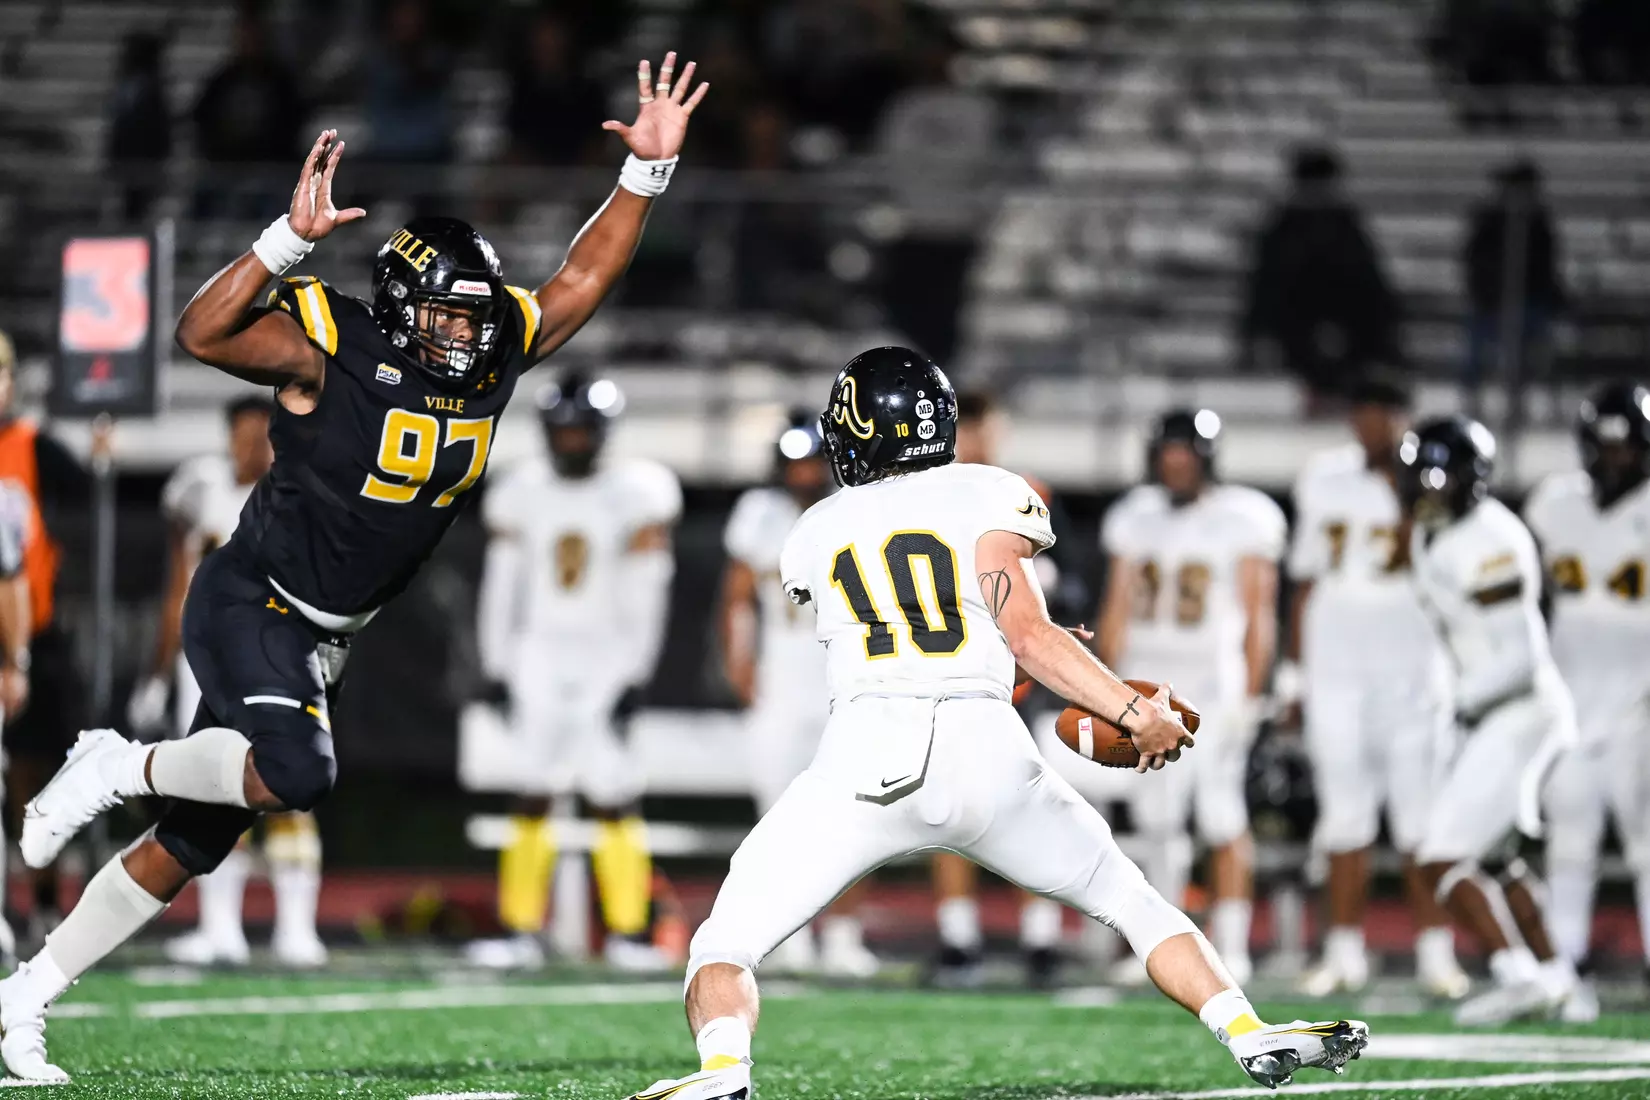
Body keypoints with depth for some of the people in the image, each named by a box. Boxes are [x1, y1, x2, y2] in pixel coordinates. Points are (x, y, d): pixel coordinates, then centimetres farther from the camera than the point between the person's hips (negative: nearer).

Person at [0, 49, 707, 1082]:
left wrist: (649, 167, -4)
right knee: (297, 774, -32)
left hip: (322, 639, 7)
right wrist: (295, 237, -42)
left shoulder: (491, 356, 0)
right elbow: (203, 333, -31)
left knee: (192, 841, 8)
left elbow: (583, 278, 8)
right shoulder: (328, 348, -19)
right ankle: (118, 766, -6)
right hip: (250, 605, -7)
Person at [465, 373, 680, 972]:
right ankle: (523, 930, 8)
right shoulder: (523, 493, 4)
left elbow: (646, 596, -5)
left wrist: (634, 676, -9)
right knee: (532, 798, 3)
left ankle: (628, 933, 1)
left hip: (605, 659, -3)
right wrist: (496, 667, 7)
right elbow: (502, 584, 10)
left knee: (614, 802, -5)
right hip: (540, 660, 3)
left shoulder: (636, 494, -6)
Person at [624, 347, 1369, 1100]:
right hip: (984, 754, 0)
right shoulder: (986, 499, 13)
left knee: (723, 950, 3)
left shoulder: (812, 536, 21)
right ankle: (1250, 1034, 9)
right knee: (1133, 902, 22)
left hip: (865, 753, 0)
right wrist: (1135, 712, 2)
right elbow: (1026, 633, 0)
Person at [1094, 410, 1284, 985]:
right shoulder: (1136, 517, 11)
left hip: (1215, 684, -4)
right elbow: (1117, 609, 14)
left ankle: (1231, 947, -3)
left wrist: (1249, 695, -10)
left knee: (1222, 819, -7)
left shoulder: (1243, 518, -4)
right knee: (1157, 820, 4)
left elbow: (1257, 615, -4)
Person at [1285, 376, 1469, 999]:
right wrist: (1293, 671, 15)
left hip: (1411, 665, -3)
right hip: (1335, 668, 3)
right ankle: (1345, 953, 11)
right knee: (1343, 813, 5)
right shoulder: (1325, 480, 11)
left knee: (1421, 812, -5)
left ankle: (1435, 954, -1)